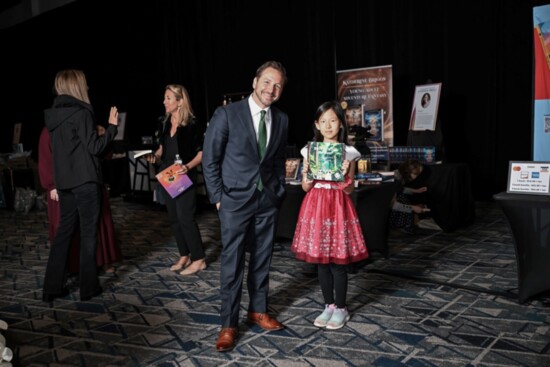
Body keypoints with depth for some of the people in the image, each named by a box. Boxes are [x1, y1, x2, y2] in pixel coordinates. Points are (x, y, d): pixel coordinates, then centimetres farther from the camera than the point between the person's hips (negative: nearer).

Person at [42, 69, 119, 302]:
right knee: (88, 233, 1)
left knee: (64, 231, 12)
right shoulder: (81, 112, -12)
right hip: (85, 181, -7)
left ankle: (52, 287, 15)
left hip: (64, 182, 7)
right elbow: (94, 147, -13)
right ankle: (88, 287, 9)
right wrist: (112, 126, -7)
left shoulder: (53, 115, 12)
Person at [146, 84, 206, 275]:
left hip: (184, 178, -7)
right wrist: (155, 156, -1)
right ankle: (184, 256, 22)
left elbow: (202, 152, -11)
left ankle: (199, 259, 5)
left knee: (185, 218, -6)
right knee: (174, 218, 10)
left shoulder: (191, 125, -12)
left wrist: (188, 166, -25)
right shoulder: (166, 123, 8)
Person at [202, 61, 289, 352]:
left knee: (262, 259, 13)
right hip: (235, 200, -4)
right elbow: (210, 159, -5)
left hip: (268, 200, 4)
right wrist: (218, 197, -7)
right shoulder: (227, 114, -9)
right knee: (232, 263, 1)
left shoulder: (281, 120, 4)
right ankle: (228, 324, 14)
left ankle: (258, 310, 32)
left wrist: (279, 193, 9)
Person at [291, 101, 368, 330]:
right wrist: (307, 174, -16)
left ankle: (341, 309, 19)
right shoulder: (310, 150, 4)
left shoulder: (348, 153, -1)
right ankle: (329, 306, 25)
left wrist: (345, 175, -21)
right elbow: (305, 187, 3)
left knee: (338, 262, 3)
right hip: (315, 207, 3)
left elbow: (349, 190, -3)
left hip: (338, 208, -2)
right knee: (321, 262, 10)